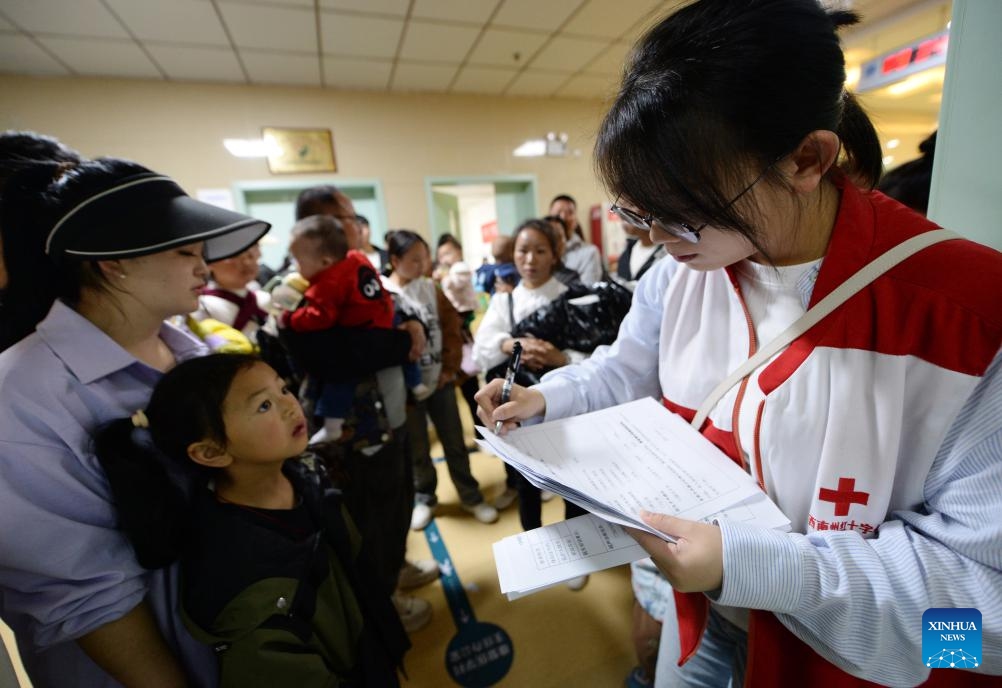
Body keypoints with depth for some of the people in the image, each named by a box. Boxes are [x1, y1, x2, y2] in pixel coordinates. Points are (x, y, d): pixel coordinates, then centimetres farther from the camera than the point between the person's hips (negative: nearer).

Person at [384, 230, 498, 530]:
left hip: (440, 381, 3)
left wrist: (450, 368, -1)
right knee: (418, 450, 12)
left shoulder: (431, 288, 3)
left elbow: (451, 327, 5)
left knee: (455, 443, 13)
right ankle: (424, 499, 35)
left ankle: (471, 497, 30)